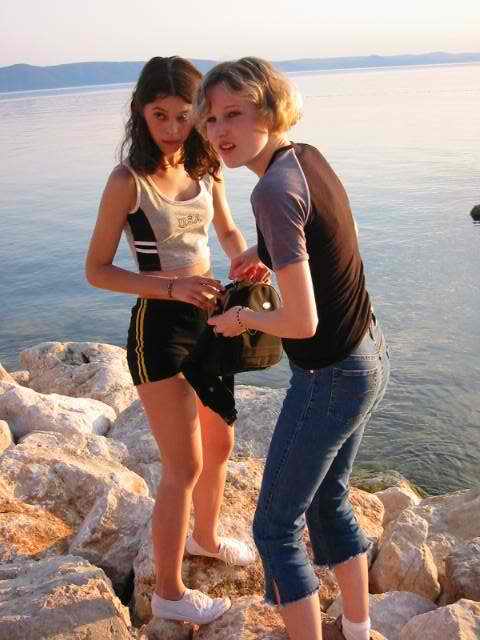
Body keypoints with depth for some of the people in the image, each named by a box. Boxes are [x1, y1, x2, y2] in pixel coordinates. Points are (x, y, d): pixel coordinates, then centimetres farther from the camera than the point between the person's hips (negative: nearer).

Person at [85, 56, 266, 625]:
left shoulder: (204, 167, 1)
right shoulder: (128, 180, -16)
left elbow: (227, 231, 17)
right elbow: (96, 270, -13)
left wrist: (246, 260, -6)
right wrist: (172, 286, -24)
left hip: (205, 317, 7)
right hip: (158, 327, -7)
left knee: (220, 444, 21)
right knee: (184, 466, 3)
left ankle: (205, 536, 49)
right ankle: (168, 592, 24)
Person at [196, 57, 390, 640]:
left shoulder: (273, 191, -25)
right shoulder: (309, 155, 2)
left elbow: (302, 322, -26)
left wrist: (240, 319, -8)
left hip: (329, 382, -9)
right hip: (369, 361, 9)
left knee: (275, 528, 10)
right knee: (328, 502, 27)